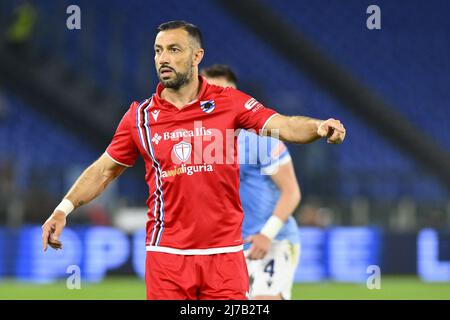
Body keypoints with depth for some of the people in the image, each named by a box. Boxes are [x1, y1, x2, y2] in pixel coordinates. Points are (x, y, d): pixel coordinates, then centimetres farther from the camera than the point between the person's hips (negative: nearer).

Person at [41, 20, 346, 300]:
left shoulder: (230, 102, 0)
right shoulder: (141, 116, 5)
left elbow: (283, 125, -11)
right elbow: (104, 169, 14)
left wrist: (319, 127, -32)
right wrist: (64, 209, 4)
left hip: (225, 252, -1)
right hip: (167, 252, 1)